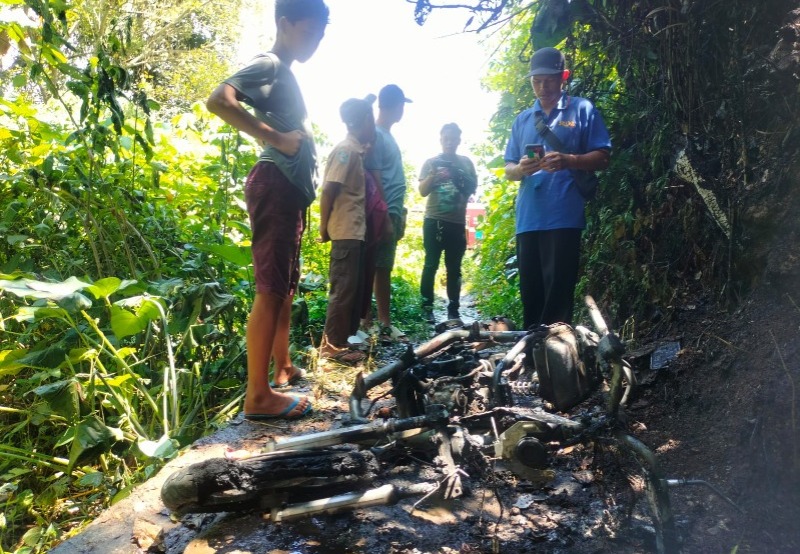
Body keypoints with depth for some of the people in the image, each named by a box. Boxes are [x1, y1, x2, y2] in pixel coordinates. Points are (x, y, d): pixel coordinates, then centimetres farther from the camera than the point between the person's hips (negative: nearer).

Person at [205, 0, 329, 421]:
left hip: (289, 189, 11)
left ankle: (283, 368, 28)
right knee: (270, 289, -12)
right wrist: (277, 138, -21)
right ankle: (258, 396, -8)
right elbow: (218, 101, -23)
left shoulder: (284, 74, 23)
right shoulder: (269, 65, -6)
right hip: (275, 185, -11)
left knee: (285, 286, 15)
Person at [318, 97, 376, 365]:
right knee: (343, 290, -5)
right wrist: (324, 228, -11)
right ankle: (332, 346, 4)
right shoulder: (346, 149, -12)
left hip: (356, 231, 9)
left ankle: (344, 340, 21)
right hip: (346, 232, -9)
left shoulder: (357, 150, 16)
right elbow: (328, 191, -15)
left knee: (355, 289, 12)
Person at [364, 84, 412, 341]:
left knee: (384, 269, 11)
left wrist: (399, 214, 20)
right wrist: (385, 218, -18)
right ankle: (367, 324, -1)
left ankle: (384, 323, 18)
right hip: (384, 214, -9)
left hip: (392, 212, 9)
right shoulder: (376, 136, -10)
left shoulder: (387, 135, 19)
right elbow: (375, 181, -16)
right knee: (376, 269, -7)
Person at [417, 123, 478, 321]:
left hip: (457, 223, 2)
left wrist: (461, 178, -9)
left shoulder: (466, 162, 12)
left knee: (454, 268, 3)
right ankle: (426, 307, 1)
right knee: (431, 265, -4)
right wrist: (433, 173, -16)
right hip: (434, 221, -2)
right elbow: (422, 191, 0)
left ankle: (453, 309, 8)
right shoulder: (431, 162, 7)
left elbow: (473, 188, 9)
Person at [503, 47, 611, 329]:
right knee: (530, 290, 7)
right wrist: (521, 168, -7)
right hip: (527, 217, 5)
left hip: (564, 216, -4)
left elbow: (602, 157, 2)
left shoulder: (582, 110, 7)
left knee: (558, 290, -6)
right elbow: (508, 169, 17)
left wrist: (569, 160, -17)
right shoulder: (522, 119, 19)